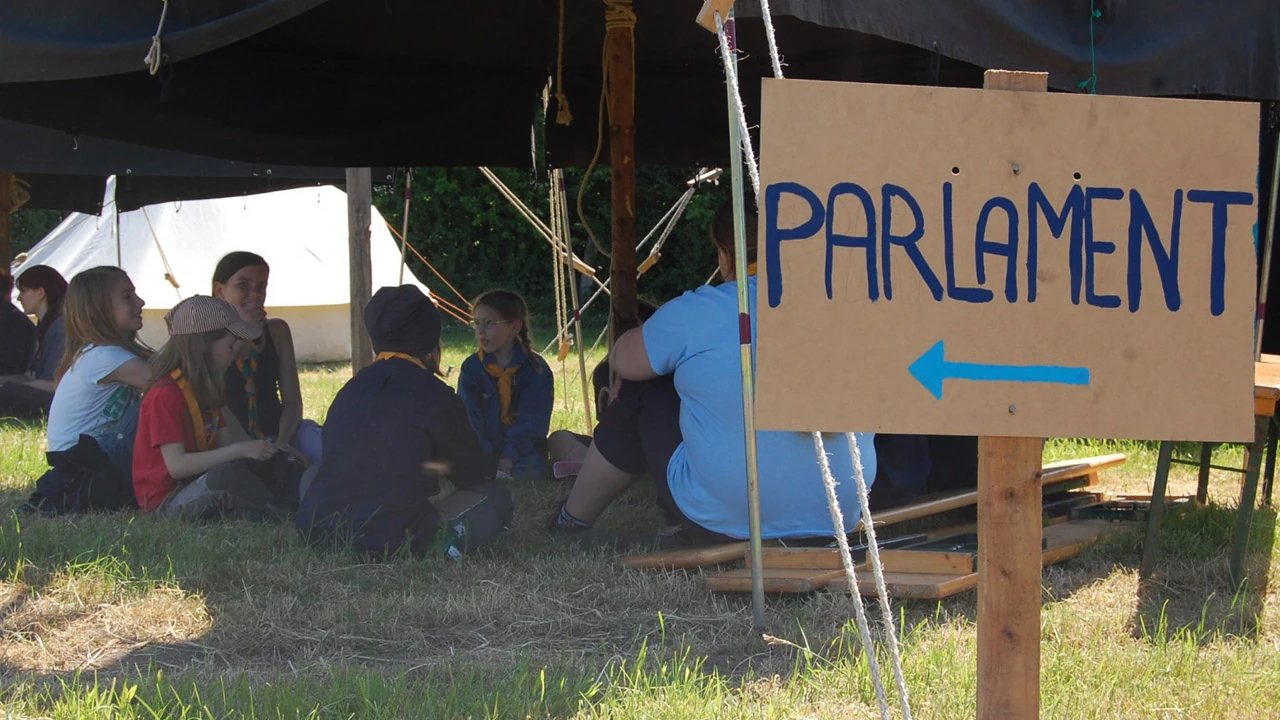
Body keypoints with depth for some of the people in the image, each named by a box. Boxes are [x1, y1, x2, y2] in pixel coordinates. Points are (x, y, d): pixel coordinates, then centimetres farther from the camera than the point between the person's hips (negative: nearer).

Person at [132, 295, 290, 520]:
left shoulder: (206, 389, 14)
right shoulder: (166, 394, -17)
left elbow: (224, 443, 7)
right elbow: (176, 465, -24)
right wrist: (239, 451, -26)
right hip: (167, 501, -10)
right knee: (229, 475, -35)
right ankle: (282, 517, -19)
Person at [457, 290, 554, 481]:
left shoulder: (537, 370, -1)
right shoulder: (471, 368, 4)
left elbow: (530, 423, -8)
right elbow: (469, 419, -5)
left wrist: (506, 463, -21)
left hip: (523, 455, 0)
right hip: (484, 455, 0)